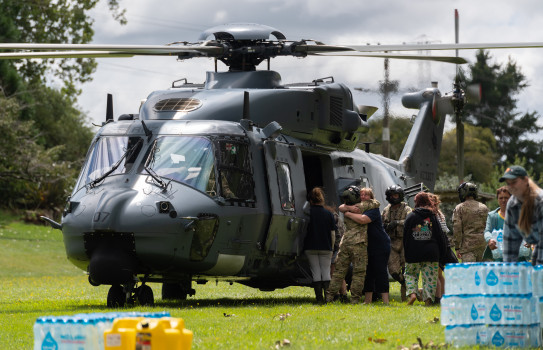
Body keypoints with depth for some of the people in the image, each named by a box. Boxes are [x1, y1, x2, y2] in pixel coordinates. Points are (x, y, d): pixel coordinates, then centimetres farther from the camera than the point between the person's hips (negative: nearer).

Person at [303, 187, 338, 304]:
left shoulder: (308, 213, -4)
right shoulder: (329, 214, 0)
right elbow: (333, 233, 2)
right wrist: (332, 247, 10)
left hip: (310, 247, -1)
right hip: (326, 248, 1)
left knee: (316, 273, 4)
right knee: (326, 272, 7)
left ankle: (319, 298, -1)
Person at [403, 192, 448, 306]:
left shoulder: (411, 216, 0)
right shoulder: (433, 217, 4)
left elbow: (405, 236, 4)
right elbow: (440, 236, 5)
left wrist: (406, 253, 12)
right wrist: (441, 253, 12)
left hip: (413, 253, -1)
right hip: (431, 253, 1)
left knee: (410, 274, 12)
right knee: (430, 277, 5)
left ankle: (412, 293, -10)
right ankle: (428, 298, -5)